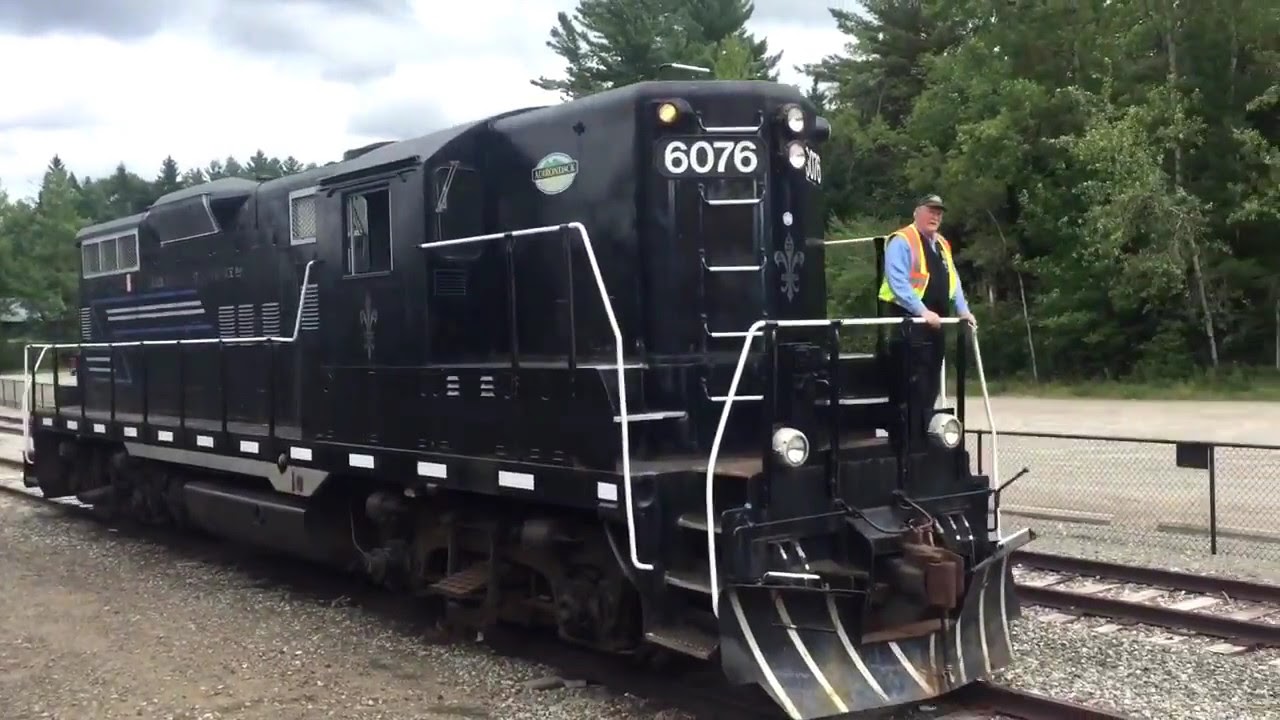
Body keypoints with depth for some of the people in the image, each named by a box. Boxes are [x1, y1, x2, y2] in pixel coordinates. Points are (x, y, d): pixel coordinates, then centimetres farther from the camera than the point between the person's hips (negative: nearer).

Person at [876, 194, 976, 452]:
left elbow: (952, 280, 22)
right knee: (909, 387, -10)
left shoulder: (942, 245, 19)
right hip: (908, 322, -9)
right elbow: (898, 283, -18)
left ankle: (924, 439, 22)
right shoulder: (901, 241, -9)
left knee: (930, 386, 13)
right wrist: (923, 311, -24)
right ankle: (905, 444, -6)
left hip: (935, 324, 9)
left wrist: (963, 310, 8)